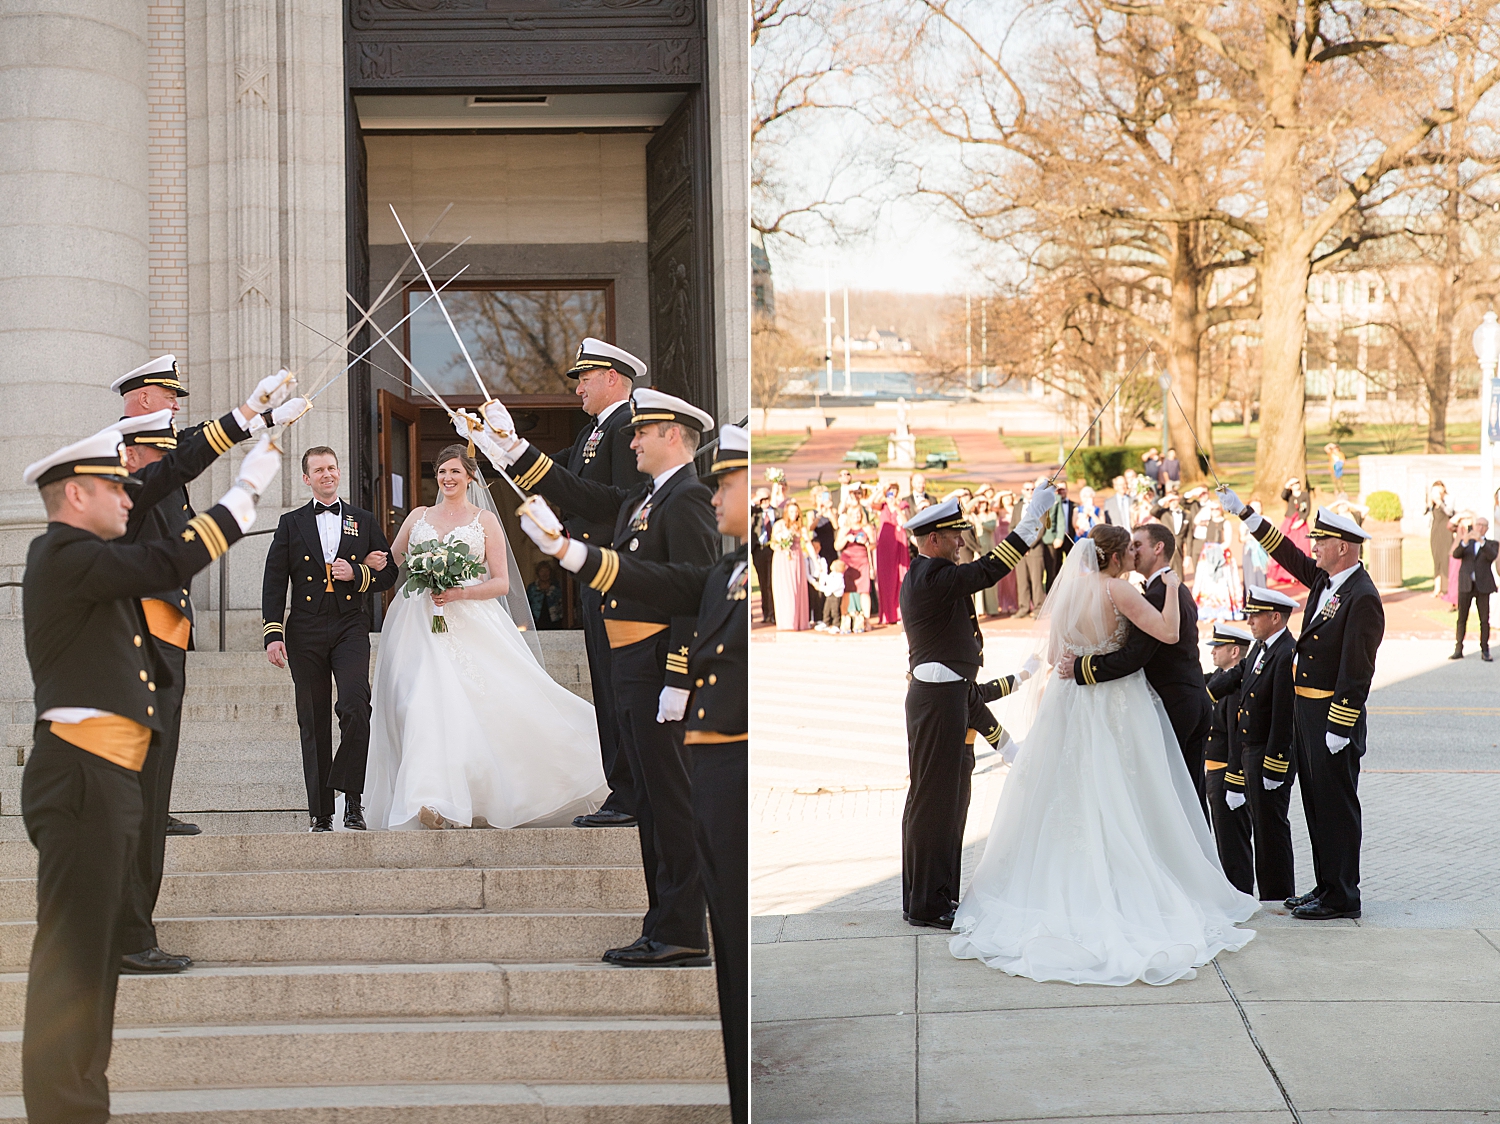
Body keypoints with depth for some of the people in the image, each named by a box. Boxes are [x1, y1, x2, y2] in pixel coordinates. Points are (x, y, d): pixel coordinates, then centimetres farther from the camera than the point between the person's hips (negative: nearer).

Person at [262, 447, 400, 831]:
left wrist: (357, 575, -8)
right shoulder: (291, 524, 11)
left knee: (355, 705, -22)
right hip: (306, 632, 1)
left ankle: (351, 798, -10)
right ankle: (321, 813, 9)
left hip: (350, 628, -1)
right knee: (313, 723, 3)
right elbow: (274, 583, 6)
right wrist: (273, 633, -3)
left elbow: (389, 573, 12)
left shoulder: (365, 521, 13)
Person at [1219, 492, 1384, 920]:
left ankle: (1341, 897, 4)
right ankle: (1326, 886, 24)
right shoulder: (1324, 580, 8)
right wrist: (1244, 513, 22)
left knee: (1335, 805, -3)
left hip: (1334, 715, -9)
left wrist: (1340, 727, -22)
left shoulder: (1362, 597, -18)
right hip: (1306, 710, 9)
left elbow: (1357, 669, -21)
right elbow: (1288, 555, 23)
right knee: (1316, 802, 15)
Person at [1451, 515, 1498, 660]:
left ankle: (1485, 651, 8)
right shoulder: (1465, 542, 12)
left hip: (1483, 586, -1)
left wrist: (1481, 541, -28)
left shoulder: (1492, 544, 8)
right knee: (1462, 619, 1)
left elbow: (1492, 556, -15)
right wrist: (1465, 541, -25)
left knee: (1484, 620, 1)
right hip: (1466, 585, 1)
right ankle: (1458, 650, 5)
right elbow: (1456, 554, -8)